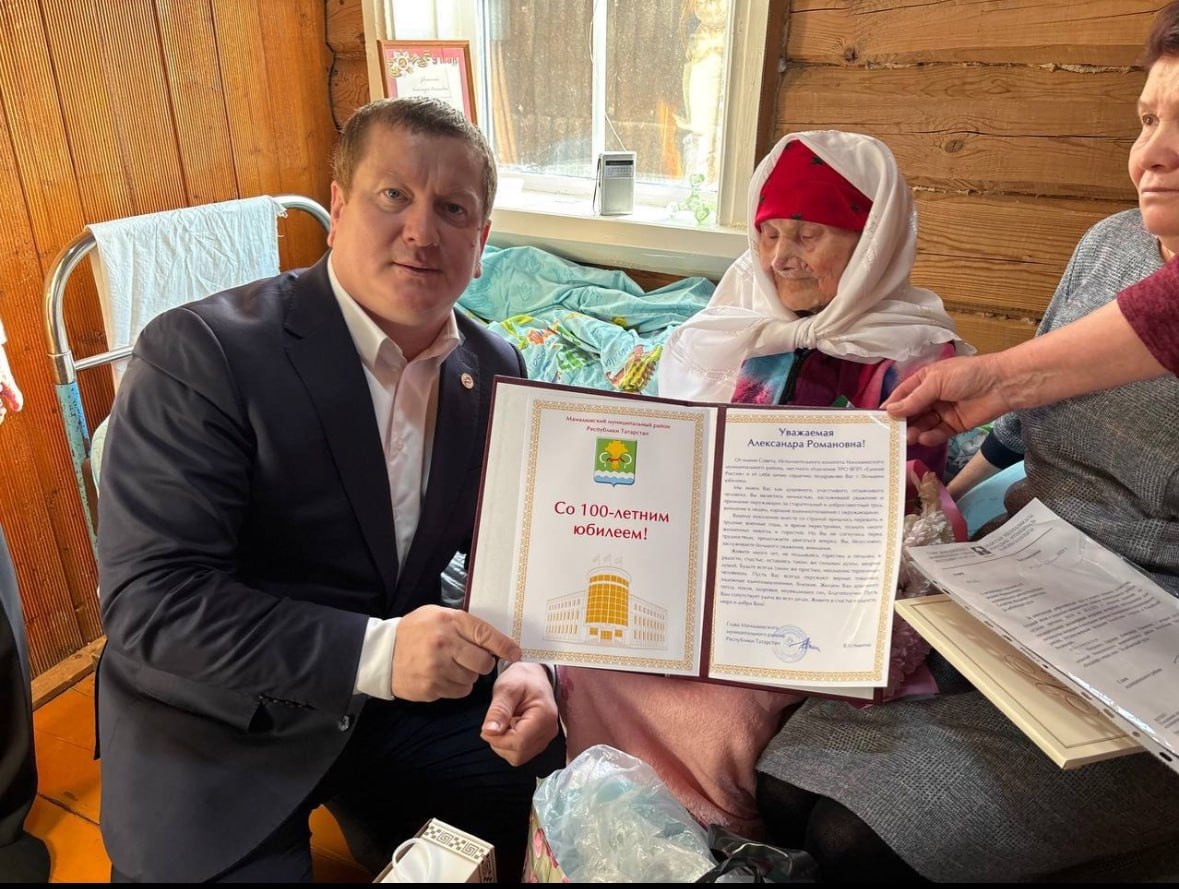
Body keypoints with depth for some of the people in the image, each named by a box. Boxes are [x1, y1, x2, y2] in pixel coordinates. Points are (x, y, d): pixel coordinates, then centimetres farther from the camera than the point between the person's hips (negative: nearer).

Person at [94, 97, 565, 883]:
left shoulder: (495, 368, -2)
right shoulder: (201, 352, -19)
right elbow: (149, 601, -23)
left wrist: (522, 663, -14)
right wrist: (371, 652, -34)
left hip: (403, 693, 5)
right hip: (218, 728, -4)